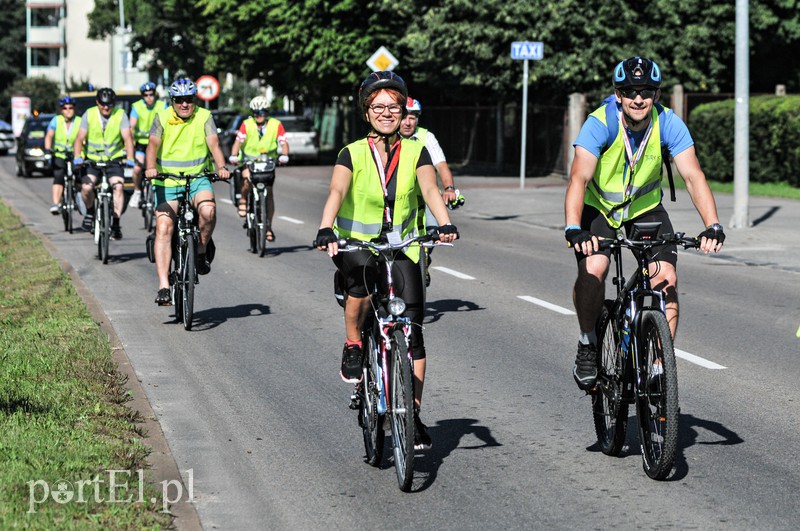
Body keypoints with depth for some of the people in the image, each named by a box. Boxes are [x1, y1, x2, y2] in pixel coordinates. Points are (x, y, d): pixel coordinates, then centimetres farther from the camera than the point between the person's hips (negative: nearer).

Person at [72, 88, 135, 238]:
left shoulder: (120, 115, -7)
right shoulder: (89, 114, -5)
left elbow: (127, 138, -15)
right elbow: (80, 138, -9)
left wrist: (130, 158, -30)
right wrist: (77, 157, -25)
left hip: (114, 159, -1)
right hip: (93, 159, 1)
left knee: (118, 186, -22)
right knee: (86, 187, -19)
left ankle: (116, 224, -14)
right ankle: (90, 212, 10)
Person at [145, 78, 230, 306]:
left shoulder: (204, 117, 0)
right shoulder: (162, 118, -2)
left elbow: (214, 145, -10)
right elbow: (153, 146, -13)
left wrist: (221, 167, -30)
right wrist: (151, 168, -34)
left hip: (197, 179, 0)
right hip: (167, 182, 0)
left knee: (208, 210, -31)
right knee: (163, 227, -16)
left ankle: (203, 249, -1)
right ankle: (163, 286, -18)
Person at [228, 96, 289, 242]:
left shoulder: (276, 125, -7)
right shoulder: (247, 124, -7)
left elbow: (283, 142, -12)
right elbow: (238, 141, -12)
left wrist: (284, 155, -32)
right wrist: (233, 156, -30)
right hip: (249, 160, -1)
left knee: (269, 193, -6)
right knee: (247, 181, -31)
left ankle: (268, 227, 2)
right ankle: (243, 199, 3)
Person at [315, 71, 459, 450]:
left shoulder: (415, 153, 3)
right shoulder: (353, 154, -2)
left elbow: (430, 190, -12)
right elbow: (336, 193, -18)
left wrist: (445, 224, -32)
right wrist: (326, 230, -37)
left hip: (401, 248, 2)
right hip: (355, 245, -2)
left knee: (412, 326, -10)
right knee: (363, 274, -37)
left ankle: (413, 413, -4)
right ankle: (353, 346, -14)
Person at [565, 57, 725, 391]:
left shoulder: (669, 125, -21)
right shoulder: (600, 124, -27)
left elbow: (693, 176, -26)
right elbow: (579, 179, -35)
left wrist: (712, 226, -40)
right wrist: (573, 230, -50)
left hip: (645, 207, 2)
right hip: (598, 206, -2)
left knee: (667, 281, -15)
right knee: (592, 270, -26)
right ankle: (587, 343, 0)